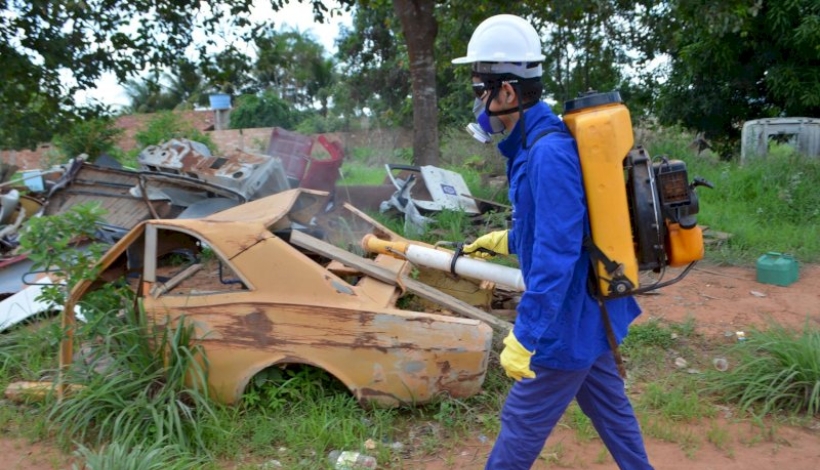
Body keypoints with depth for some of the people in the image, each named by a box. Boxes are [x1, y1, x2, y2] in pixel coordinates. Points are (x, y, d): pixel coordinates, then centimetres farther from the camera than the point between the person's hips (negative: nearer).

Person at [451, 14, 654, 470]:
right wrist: (505, 240, 27)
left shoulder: (548, 154, -27)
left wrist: (523, 337, -25)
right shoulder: (537, 142, 4)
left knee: (522, 422, 9)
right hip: (590, 309, 10)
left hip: (570, 319, -9)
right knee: (610, 408, 24)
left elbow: (555, 257, -30)